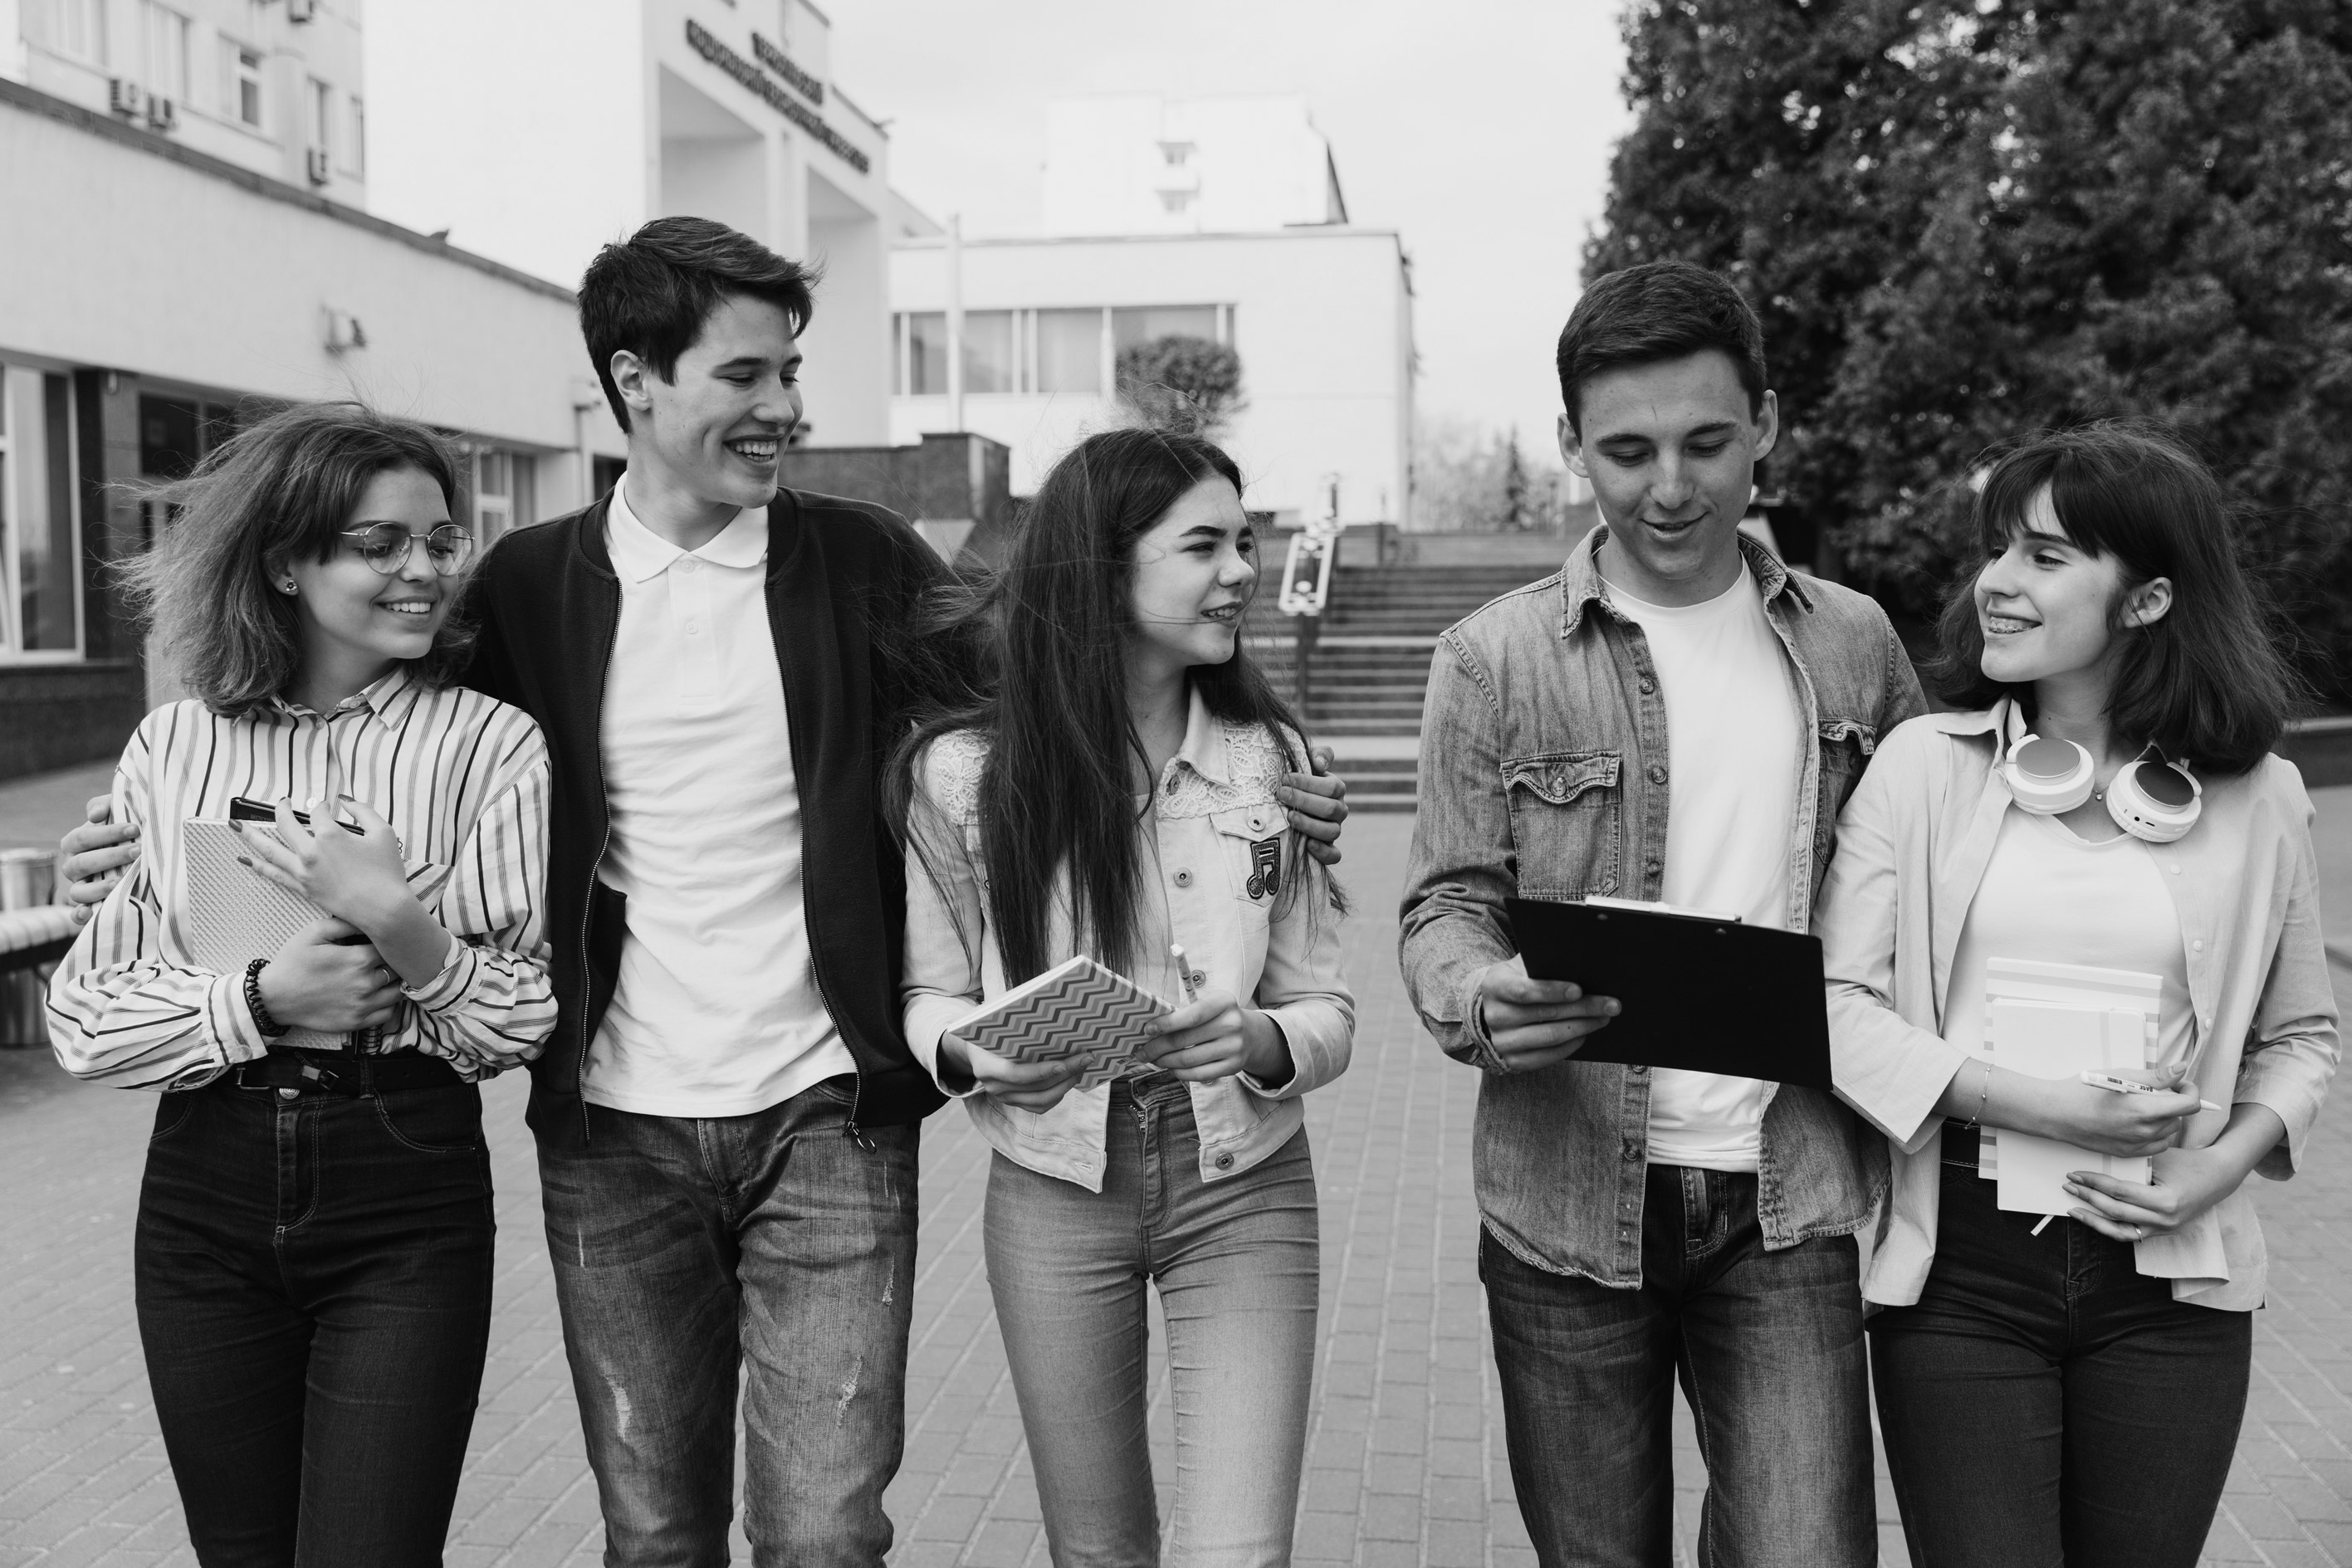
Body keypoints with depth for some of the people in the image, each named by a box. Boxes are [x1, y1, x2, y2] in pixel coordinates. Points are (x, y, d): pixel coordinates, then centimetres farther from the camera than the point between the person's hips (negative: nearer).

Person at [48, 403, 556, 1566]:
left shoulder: (492, 747, -4)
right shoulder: (176, 746, 2)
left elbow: (530, 1023, -5)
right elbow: (84, 1015, 0)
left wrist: (402, 928, -20)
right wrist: (262, 997, -15)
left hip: (408, 1204, -2)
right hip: (205, 1196, 3)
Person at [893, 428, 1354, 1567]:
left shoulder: (1269, 756, -2)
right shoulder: (965, 769, -7)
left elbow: (1328, 1011, 0)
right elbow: (926, 994, 3)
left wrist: (1258, 1039, -21)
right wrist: (974, 1049, -18)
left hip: (1243, 1188, 0)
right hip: (1054, 1190, 0)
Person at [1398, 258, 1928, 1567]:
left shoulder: (1853, 644, 6)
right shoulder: (1498, 657, -1)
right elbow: (1448, 905, -2)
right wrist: (1476, 1001, -24)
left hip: (1791, 1200, 1)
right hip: (1572, 1195, -1)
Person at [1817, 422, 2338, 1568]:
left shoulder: (2259, 799, 2)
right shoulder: (1923, 765, -3)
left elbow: (2299, 1034, 12)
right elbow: (1836, 1000, -6)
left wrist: (2227, 1162, -6)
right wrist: (2030, 1105, -15)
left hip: (2169, 1273, 2)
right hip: (1958, 1267, -1)